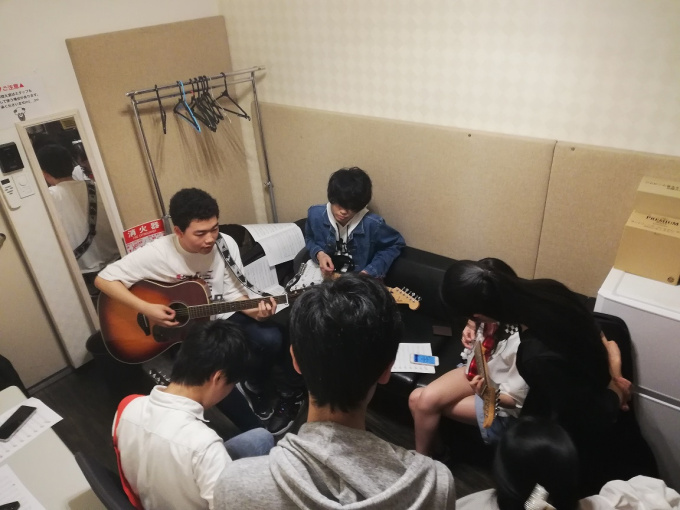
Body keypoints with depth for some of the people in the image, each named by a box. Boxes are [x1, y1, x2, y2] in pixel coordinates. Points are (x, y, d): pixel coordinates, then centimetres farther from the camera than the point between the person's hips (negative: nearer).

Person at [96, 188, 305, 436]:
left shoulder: (226, 244, -11)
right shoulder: (157, 253, -20)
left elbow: (233, 293, -3)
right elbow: (104, 279, -15)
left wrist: (254, 311, -23)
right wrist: (146, 308, -25)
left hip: (222, 317, 3)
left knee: (271, 339, -23)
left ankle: (254, 387, 10)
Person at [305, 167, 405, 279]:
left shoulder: (372, 224, -19)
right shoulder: (315, 215, -11)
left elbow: (396, 244, -2)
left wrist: (370, 272, -12)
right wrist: (319, 254, -11)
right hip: (324, 277, 2)